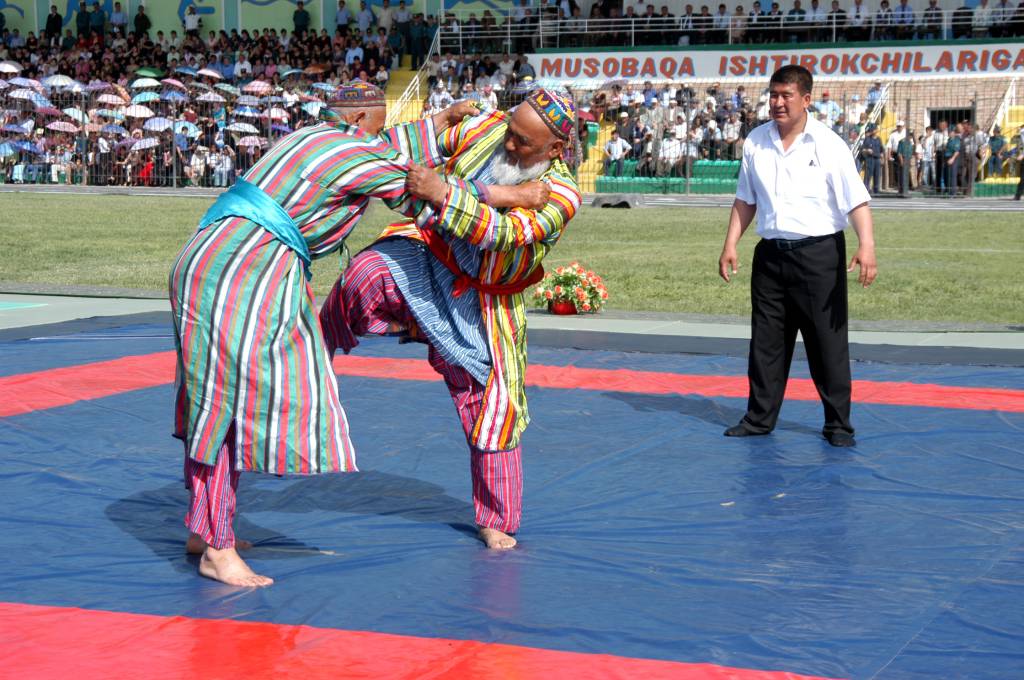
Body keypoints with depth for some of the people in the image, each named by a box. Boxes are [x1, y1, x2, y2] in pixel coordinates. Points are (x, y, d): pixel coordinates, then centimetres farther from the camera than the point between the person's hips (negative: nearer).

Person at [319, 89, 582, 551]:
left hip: (478, 302, -1)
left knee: (492, 407, 4)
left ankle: (497, 521, 22)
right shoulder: (484, 128, -8)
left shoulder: (560, 195, -19)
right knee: (366, 275, -33)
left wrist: (442, 194, -44)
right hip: (427, 255, 2)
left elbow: (501, 232, -35)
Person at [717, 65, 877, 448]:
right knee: (766, 341, 10)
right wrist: (731, 245, 11)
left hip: (819, 254, -4)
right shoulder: (756, 143, 7)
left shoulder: (828, 144, -7)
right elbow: (745, 200, 17)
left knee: (827, 342, 0)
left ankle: (838, 425, 9)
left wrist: (866, 246, -25)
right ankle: (760, 418, 20)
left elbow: (856, 200, -12)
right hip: (771, 254, 4)